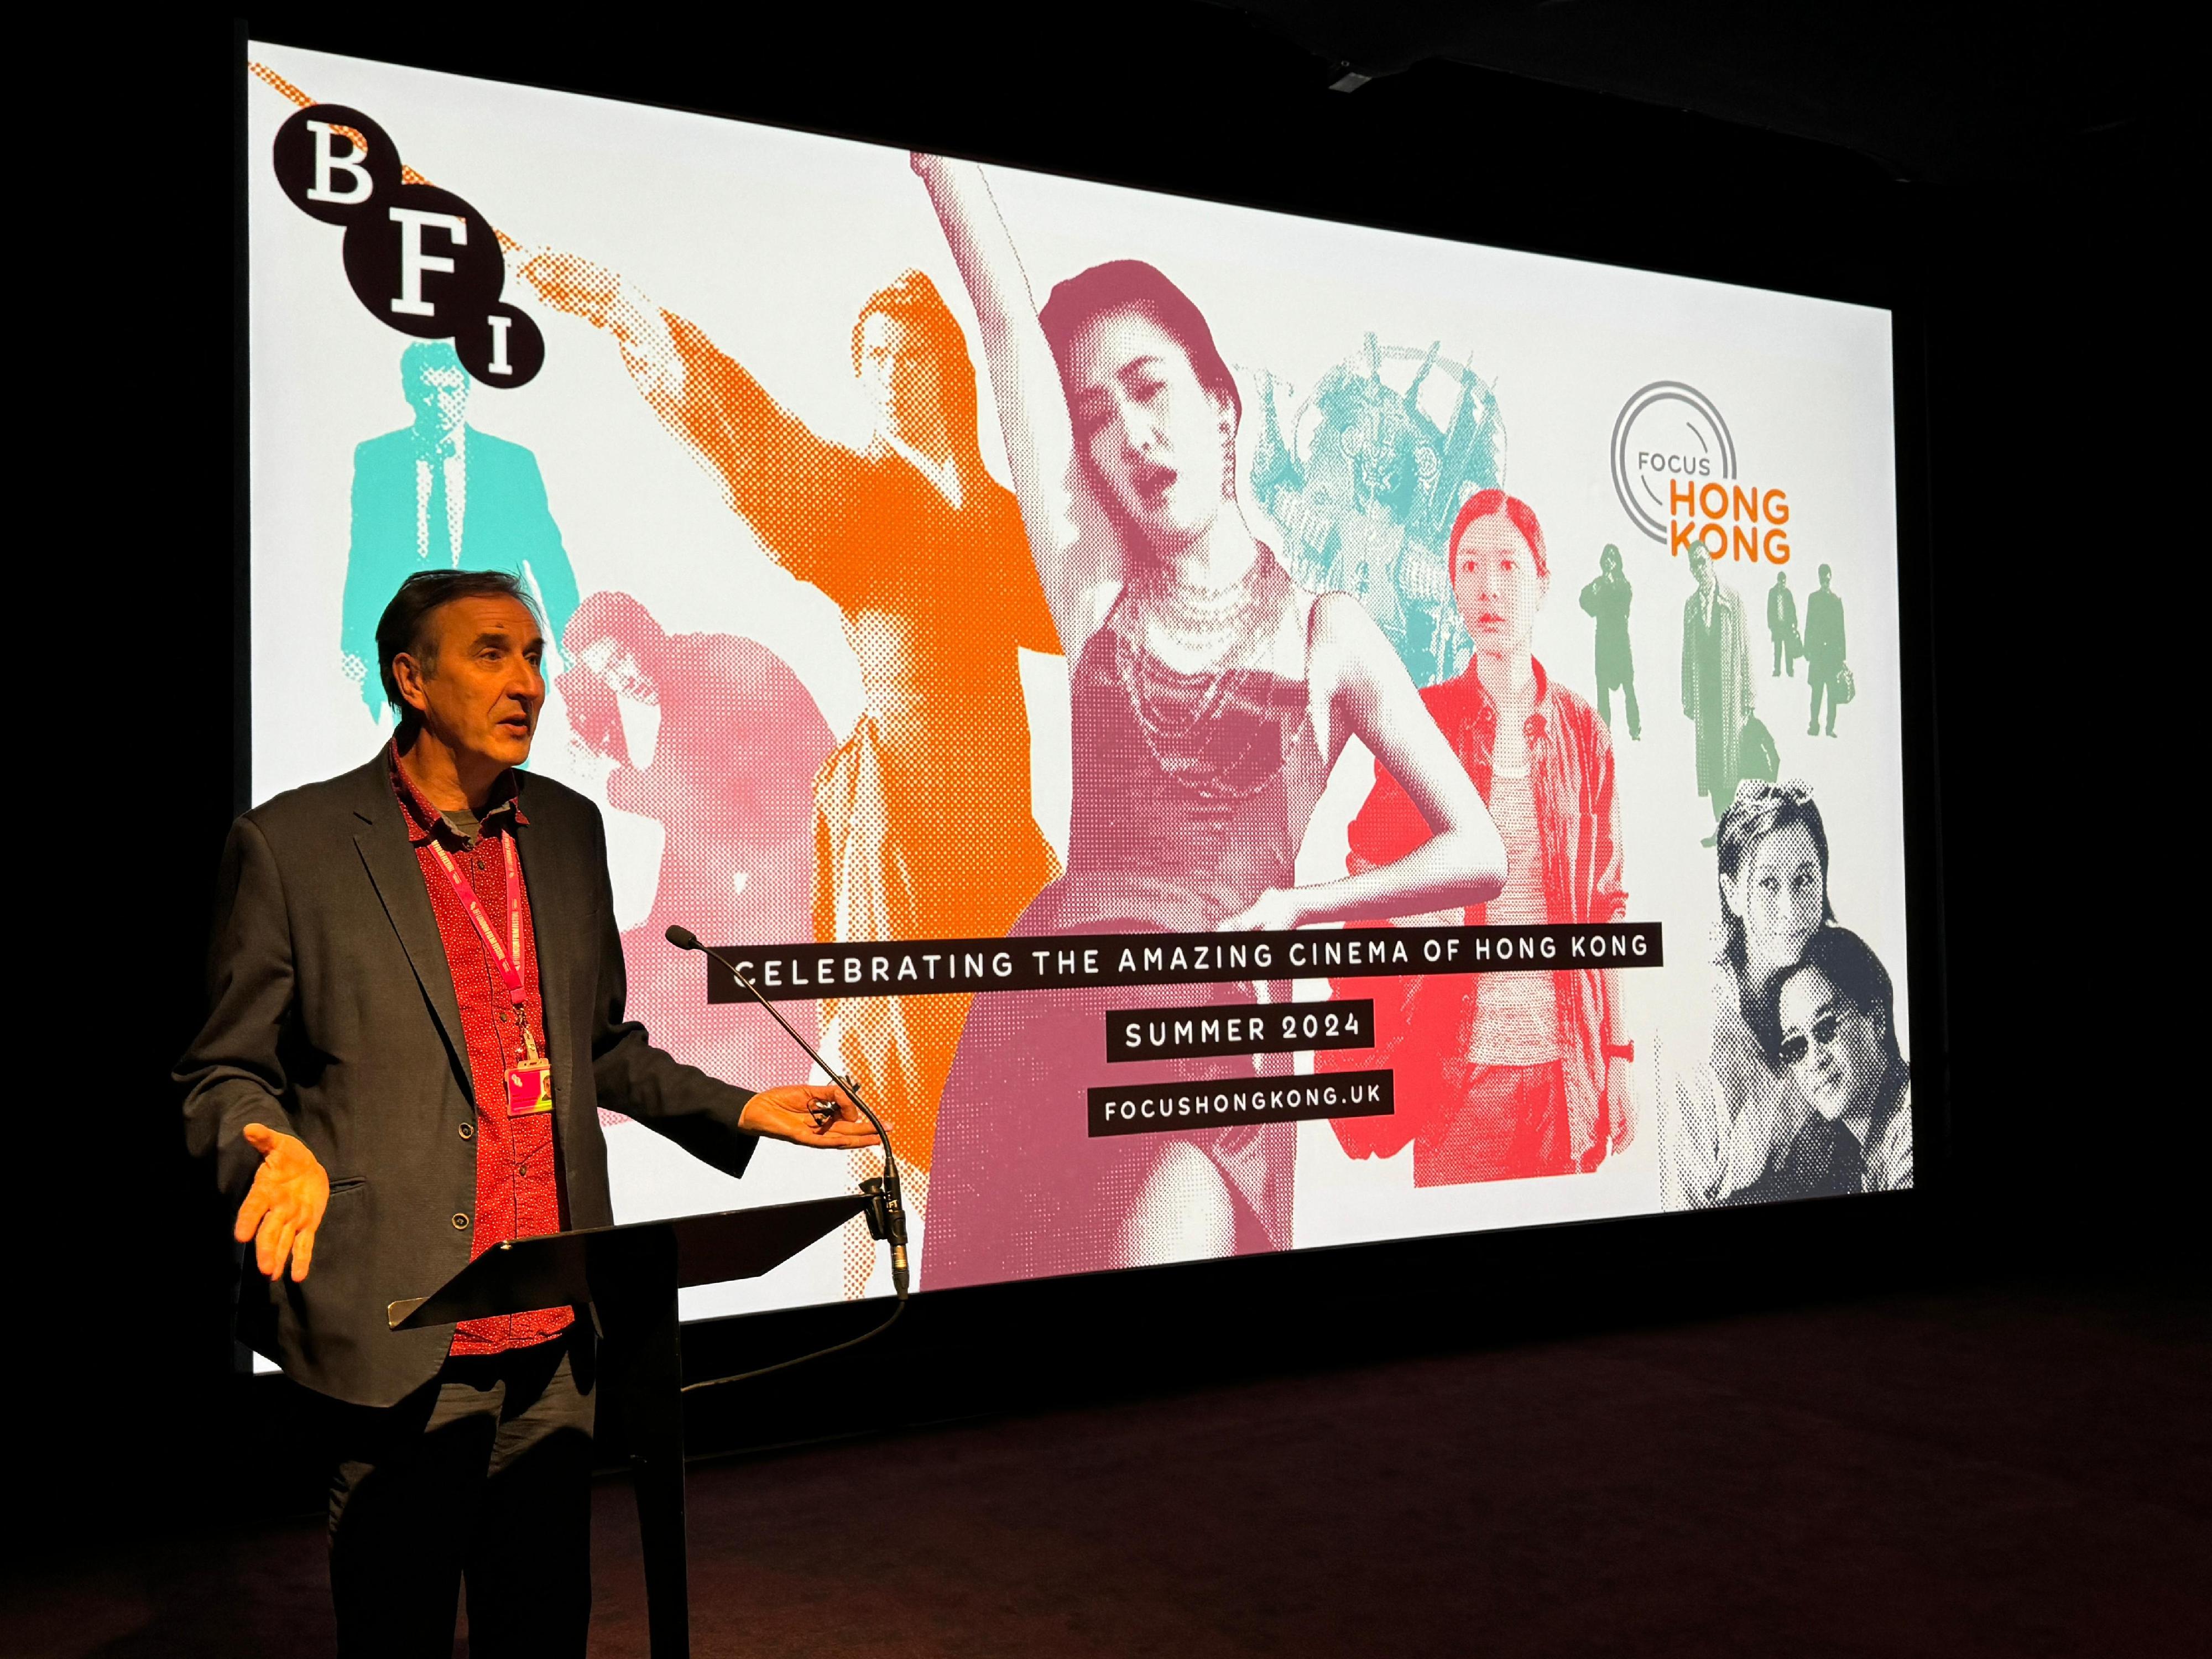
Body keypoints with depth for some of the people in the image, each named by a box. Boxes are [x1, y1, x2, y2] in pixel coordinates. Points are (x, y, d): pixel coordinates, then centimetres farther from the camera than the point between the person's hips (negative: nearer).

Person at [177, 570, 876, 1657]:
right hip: (401, 1337, -4)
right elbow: (225, 1073, -1)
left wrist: (739, 1111, 7)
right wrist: (278, 1153, -22)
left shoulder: (569, 830, 10)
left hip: (557, 1331, 5)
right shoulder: (294, 843, -6)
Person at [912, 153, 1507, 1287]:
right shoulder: (1095, 591, 14)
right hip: (1048, 1009, 3)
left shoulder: (1326, 633, 11)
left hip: (1215, 1030, -2)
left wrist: (1290, 906, 1)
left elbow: (1479, 856, 11)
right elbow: (1007, 315, 7)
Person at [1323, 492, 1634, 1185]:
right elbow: (1367, 874, 7)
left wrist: (1619, 1057, 5)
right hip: (1458, 1060, -2)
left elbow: (1607, 906, 8)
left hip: (1565, 1060, 2)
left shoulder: (1583, 731, 7)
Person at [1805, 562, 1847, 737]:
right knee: (1816, 689, -1)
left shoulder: (1837, 599, 5)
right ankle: (1814, 725, 1)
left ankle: (1830, 726, 2)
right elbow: (1809, 625, 9)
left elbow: (1841, 628, 5)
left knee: (1832, 690, 0)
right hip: (1817, 649, 1)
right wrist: (1807, 649, 3)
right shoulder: (1813, 598, 9)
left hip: (1833, 650, -1)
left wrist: (1842, 654, 2)